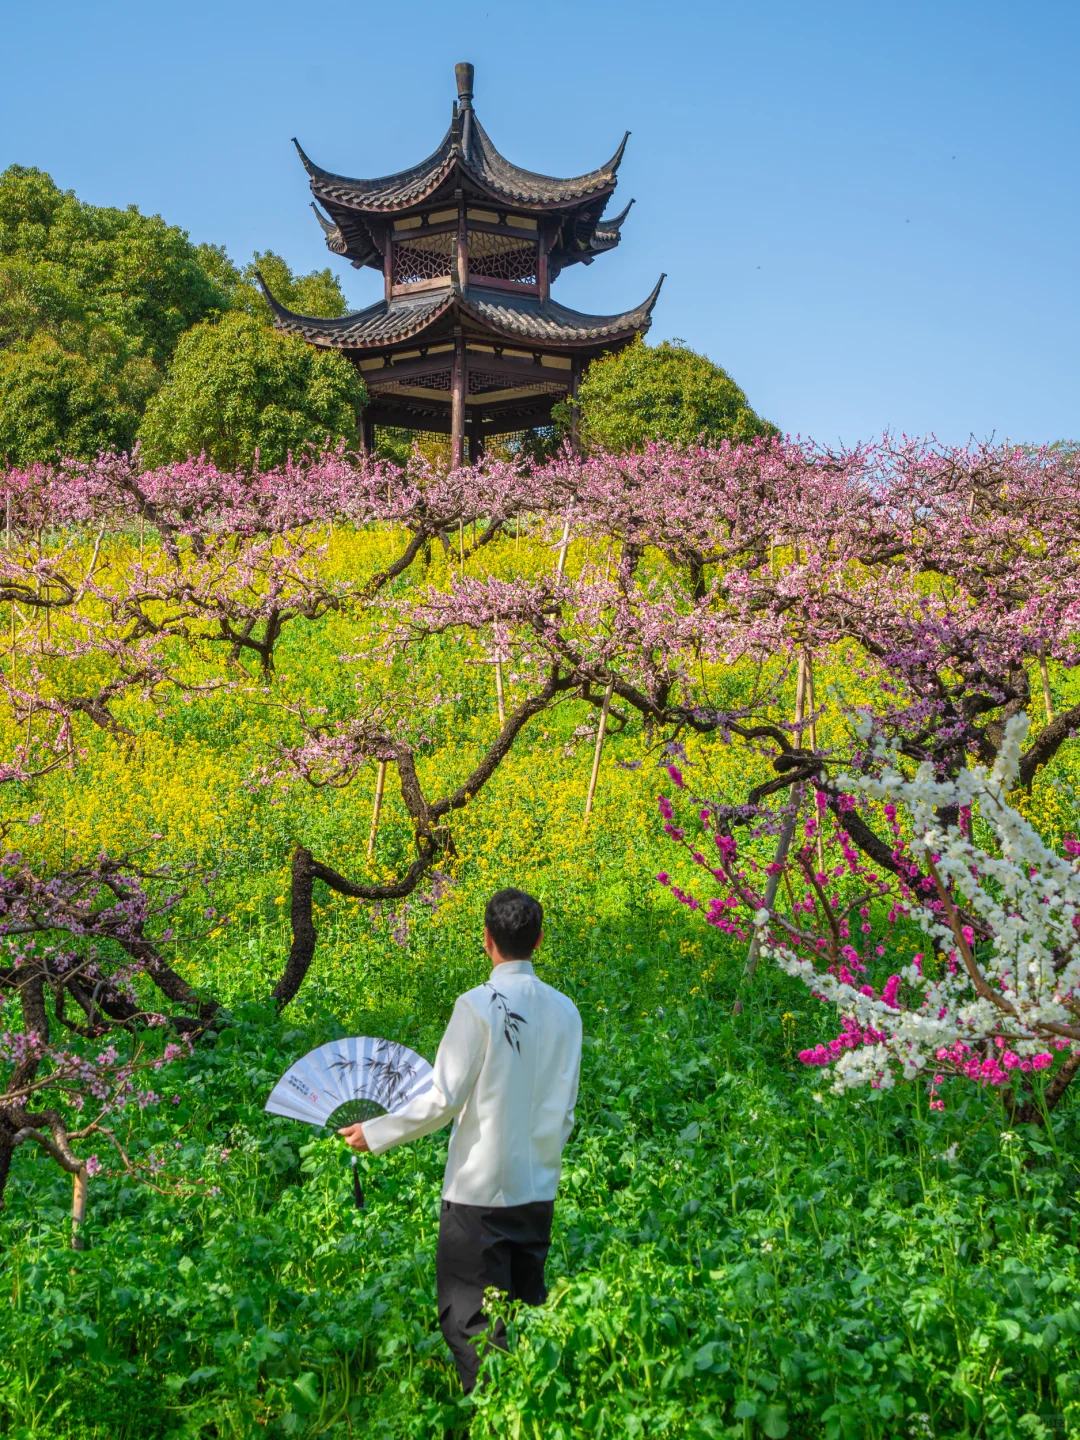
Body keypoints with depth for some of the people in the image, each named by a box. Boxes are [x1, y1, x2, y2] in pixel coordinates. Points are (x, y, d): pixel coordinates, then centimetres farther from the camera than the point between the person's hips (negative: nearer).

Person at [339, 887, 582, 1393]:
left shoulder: (478, 1005, -15)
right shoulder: (565, 1011, 2)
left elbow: (444, 1099, -13)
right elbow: (564, 1110, 8)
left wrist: (375, 1133, -1)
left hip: (479, 1190, -6)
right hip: (538, 1190, 6)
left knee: (468, 1320, 3)